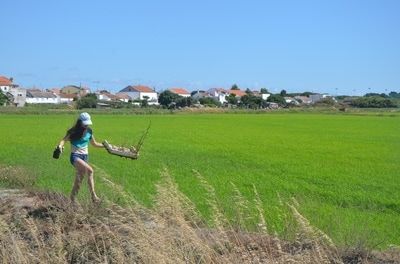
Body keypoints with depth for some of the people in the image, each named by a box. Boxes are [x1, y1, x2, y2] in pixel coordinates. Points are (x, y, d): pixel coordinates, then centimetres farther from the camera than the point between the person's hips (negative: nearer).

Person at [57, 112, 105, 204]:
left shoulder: (89, 131, 6)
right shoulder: (73, 132, -6)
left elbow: (94, 143, 18)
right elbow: (64, 140, -15)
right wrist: (60, 145, -36)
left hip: (85, 157, 5)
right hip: (75, 156, -5)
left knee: (79, 180, 5)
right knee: (89, 170, -30)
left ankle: (73, 198, 23)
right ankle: (93, 195, -29)